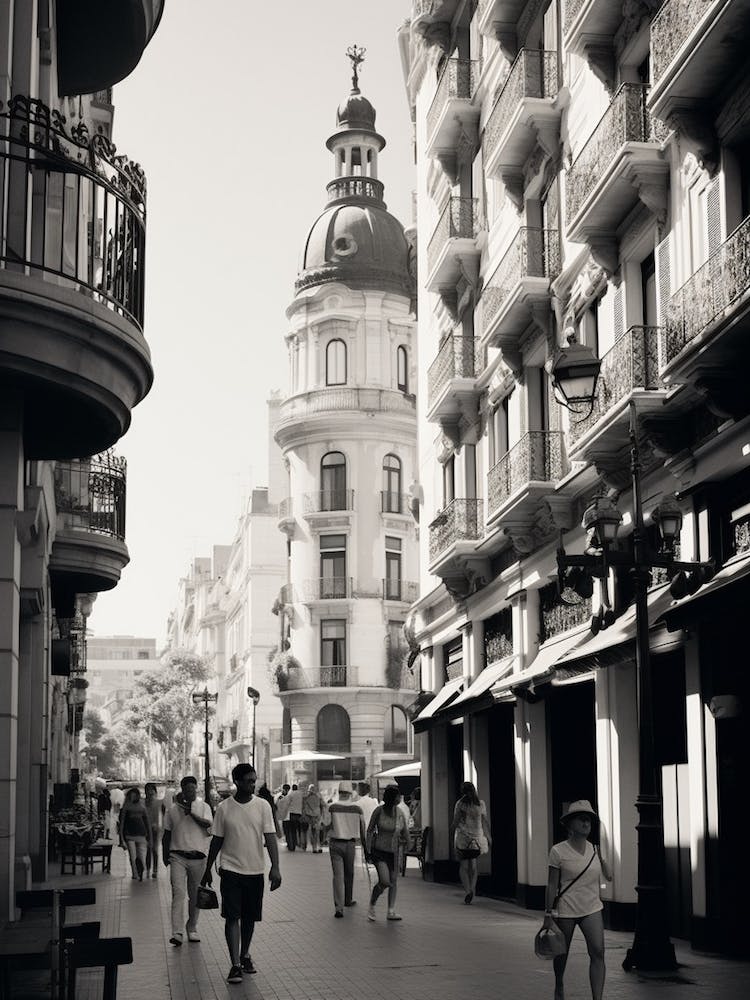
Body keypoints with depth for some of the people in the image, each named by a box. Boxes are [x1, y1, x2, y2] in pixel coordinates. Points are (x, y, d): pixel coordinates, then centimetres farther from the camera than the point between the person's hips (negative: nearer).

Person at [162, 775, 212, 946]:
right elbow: (167, 834, 13)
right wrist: (165, 855, 11)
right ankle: (176, 933, -16)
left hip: (198, 857, 1)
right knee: (178, 893, -12)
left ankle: (192, 928, 24)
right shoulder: (173, 809, 6)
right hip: (178, 856, -1)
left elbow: (208, 825, -13)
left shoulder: (204, 807, 5)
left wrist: (192, 813, -21)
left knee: (195, 895, 9)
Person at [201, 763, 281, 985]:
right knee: (232, 917, -8)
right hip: (231, 870, -1)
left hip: (255, 871, 1)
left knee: (249, 918, 11)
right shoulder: (224, 808, -3)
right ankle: (235, 965, -7)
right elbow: (217, 841, 6)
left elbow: (270, 837, -6)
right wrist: (207, 870, 10)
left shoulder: (262, 806, -2)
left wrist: (275, 867, -16)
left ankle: (245, 955, 30)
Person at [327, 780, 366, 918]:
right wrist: (365, 847, 14)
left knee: (338, 875, -4)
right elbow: (362, 829, 5)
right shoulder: (357, 809, -1)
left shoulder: (332, 807, -7)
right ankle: (348, 900, 39)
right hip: (350, 844, 2)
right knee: (349, 874, 21)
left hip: (335, 843, -2)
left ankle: (338, 907, -14)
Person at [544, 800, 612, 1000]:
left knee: (598, 952, -12)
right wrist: (548, 914, -6)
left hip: (592, 909, 3)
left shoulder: (594, 849, 3)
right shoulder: (558, 852, -10)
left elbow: (607, 876, 14)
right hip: (566, 910, -3)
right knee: (562, 952, 12)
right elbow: (552, 885, -6)